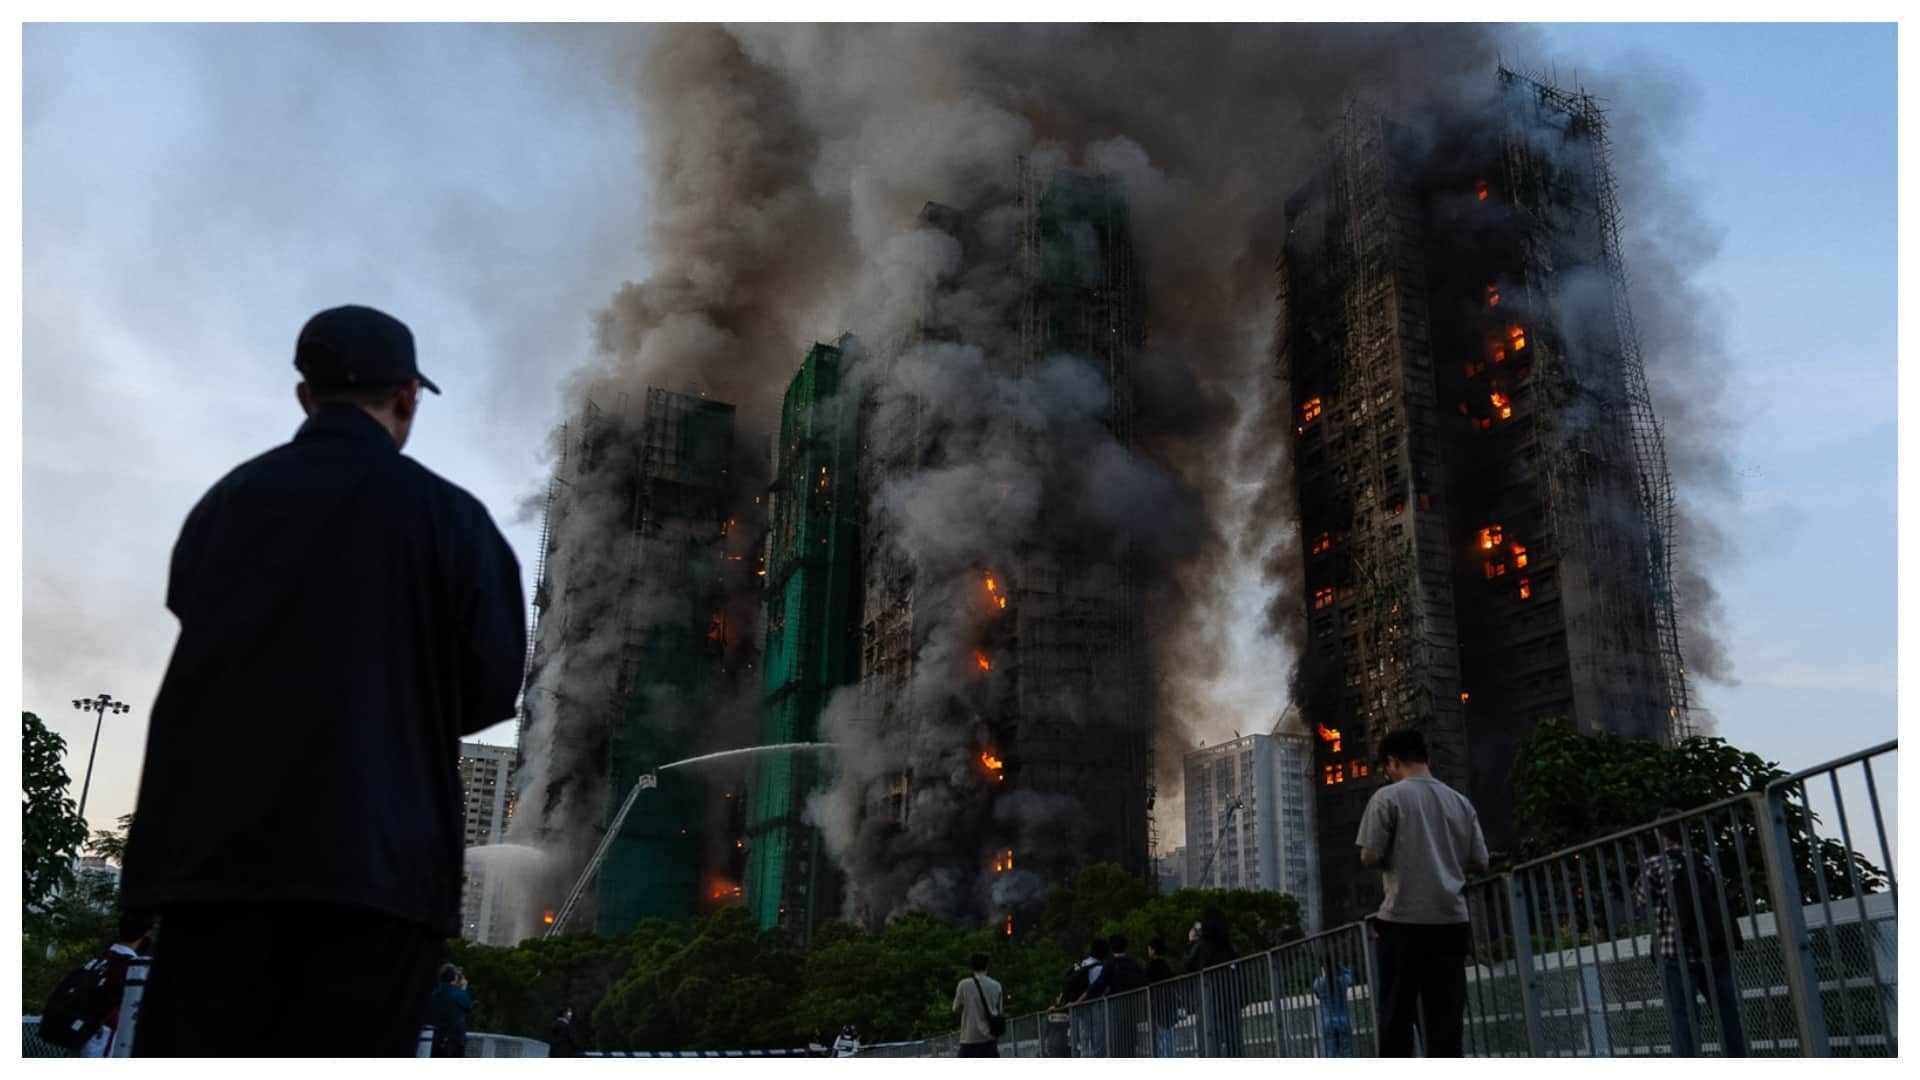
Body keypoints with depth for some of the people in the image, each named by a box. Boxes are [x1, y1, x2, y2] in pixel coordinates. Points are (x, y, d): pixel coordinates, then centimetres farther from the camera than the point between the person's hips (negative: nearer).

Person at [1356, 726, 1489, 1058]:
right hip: (1451, 919, 4)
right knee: (1446, 1014, 6)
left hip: (1404, 919, -4)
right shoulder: (1459, 801, 9)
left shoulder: (1388, 797, -4)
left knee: (1397, 1013, 3)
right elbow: (1481, 862, 11)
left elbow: (1369, 857, -8)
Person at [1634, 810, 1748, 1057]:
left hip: (1677, 953, -4)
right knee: (1728, 1016, 9)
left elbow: (1642, 901, 5)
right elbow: (1719, 896, 13)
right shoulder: (1705, 861, 7)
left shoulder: (1654, 865, -4)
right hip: (1714, 949, 4)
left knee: (1683, 1019, -3)